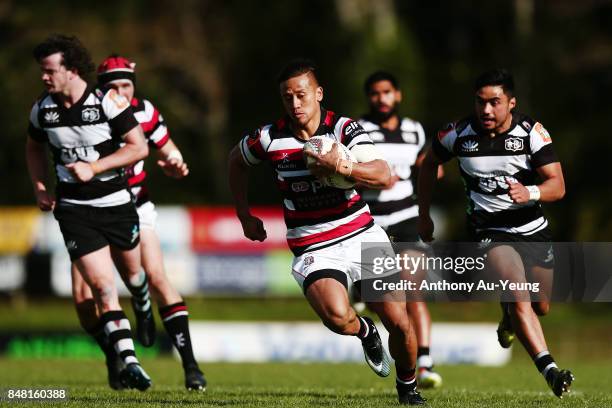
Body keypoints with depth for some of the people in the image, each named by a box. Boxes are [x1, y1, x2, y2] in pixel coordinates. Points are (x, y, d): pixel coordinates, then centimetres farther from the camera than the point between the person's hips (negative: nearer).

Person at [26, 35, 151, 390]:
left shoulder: (107, 101, -14)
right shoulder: (43, 110, -3)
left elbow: (139, 147, -13)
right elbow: (34, 147, 18)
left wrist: (94, 167, -21)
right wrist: (40, 186, 3)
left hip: (116, 203, -1)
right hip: (74, 210, 1)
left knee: (133, 274, 19)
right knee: (103, 287, -13)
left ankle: (144, 309, 56)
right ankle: (129, 362, -15)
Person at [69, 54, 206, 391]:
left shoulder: (145, 112, -10)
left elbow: (165, 148, 3)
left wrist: (174, 163, -17)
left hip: (135, 207, 0)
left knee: (155, 278, -16)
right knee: (83, 294, -9)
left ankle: (190, 365, -13)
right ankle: (114, 363, 14)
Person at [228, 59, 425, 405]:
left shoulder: (344, 129, -8)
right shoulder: (270, 138, -5)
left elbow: (383, 175, -21)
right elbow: (237, 161, 18)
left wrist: (341, 166, -37)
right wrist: (245, 216, 17)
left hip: (364, 237, 1)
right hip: (314, 251, -1)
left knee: (399, 324, -4)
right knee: (337, 316, -29)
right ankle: (365, 331, 8)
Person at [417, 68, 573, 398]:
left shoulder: (531, 132, -11)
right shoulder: (460, 134, -9)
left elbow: (558, 185, -15)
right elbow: (429, 163, 12)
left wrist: (530, 193, -36)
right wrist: (423, 215, 14)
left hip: (533, 231, 2)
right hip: (490, 232, -2)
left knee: (540, 308, 14)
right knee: (518, 297, -25)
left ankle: (509, 320, 51)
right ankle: (550, 371, -33)